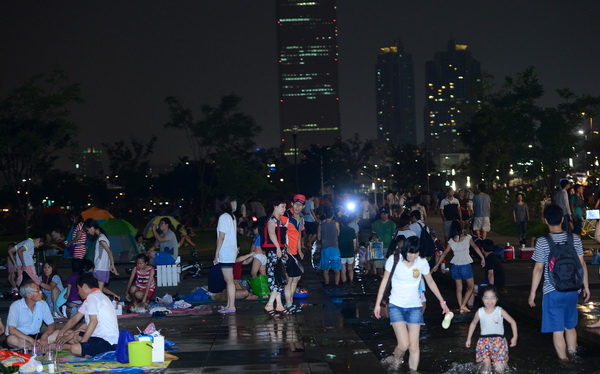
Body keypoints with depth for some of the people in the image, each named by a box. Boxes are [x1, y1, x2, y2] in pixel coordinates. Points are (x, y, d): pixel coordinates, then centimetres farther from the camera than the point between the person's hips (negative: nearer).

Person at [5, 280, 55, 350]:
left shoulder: (43, 304, -3)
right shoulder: (16, 306, -15)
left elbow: (52, 325, -3)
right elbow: (11, 330, -24)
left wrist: (45, 335, -26)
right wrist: (31, 340, -31)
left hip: (35, 336, 4)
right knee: (12, 339, -37)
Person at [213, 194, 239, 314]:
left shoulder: (223, 217, -13)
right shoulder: (232, 217, 13)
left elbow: (221, 237, -15)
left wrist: (216, 253, -11)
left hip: (225, 253, -9)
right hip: (232, 251, 9)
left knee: (229, 281, -8)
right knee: (229, 280, 13)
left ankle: (231, 306, -7)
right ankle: (229, 305, 18)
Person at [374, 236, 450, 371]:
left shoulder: (422, 262, -6)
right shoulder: (393, 260, -11)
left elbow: (430, 282, 10)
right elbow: (384, 282, 0)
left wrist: (442, 301, 14)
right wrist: (378, 304, 1)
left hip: (415, 307, 2)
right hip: (396, 306, -2)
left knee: (414, 346, -2)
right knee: (404, 344, -13)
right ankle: (396, 360, 19)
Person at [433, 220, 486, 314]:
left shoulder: (451, 241, 1)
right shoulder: (468, 237, -4)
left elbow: (444, 253, 2)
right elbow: (475, 247, -7)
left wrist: (436, 265, 8)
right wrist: (483, 258, -1)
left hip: (455, 266, 3)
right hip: (466, 265, -3)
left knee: (459, 288, 12)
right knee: (471, 287, 10)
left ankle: (461, 307, 12)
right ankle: (463, 305, -2)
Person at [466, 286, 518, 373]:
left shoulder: (500, 311, -3)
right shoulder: (480, 312, 2)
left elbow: (512, 322, 5)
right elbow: (473, 324, 18)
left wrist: (515, 337, -1)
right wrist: (469, 339, 18)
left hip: (498, 339, -1)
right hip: (484, 340, 1)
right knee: (486, 363, -19)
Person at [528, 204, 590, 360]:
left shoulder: (542, 242, -13)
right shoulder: (575, 239, -3)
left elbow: (538, 269, -11)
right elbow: (582, 264, 2)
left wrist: (532, 292, -2)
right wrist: (586, 286, 13)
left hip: (552, 292, -4)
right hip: (572, 290, 4)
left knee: (558, 331, 4)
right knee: (570, 327, 20)